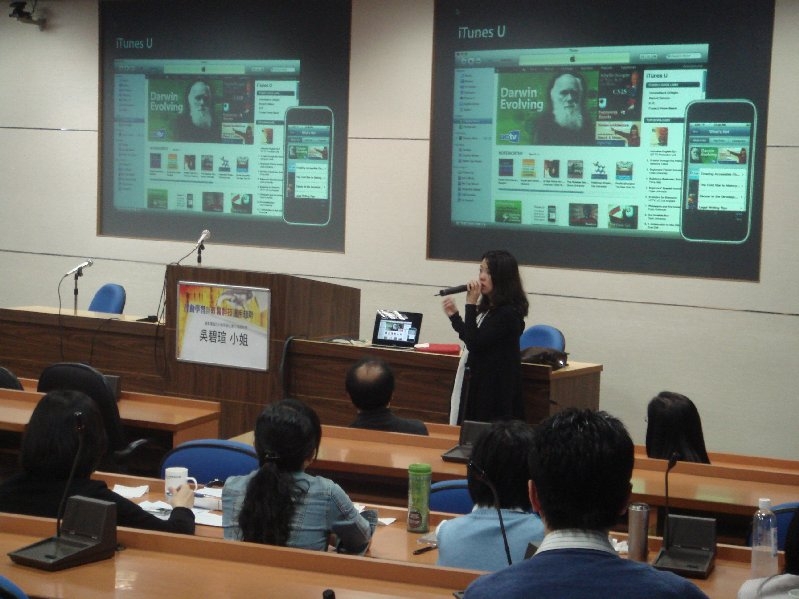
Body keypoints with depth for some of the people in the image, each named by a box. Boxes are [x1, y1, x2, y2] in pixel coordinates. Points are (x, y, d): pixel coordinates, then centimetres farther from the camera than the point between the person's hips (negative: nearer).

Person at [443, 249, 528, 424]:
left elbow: (474, 343, -22)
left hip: (493, 389, -9)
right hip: (476, 384, 9)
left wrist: (470, 304, -19)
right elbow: (470, 338, 19)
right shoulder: (488, 307, 11)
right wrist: (454, 315, 13)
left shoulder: (508, 313, -18)